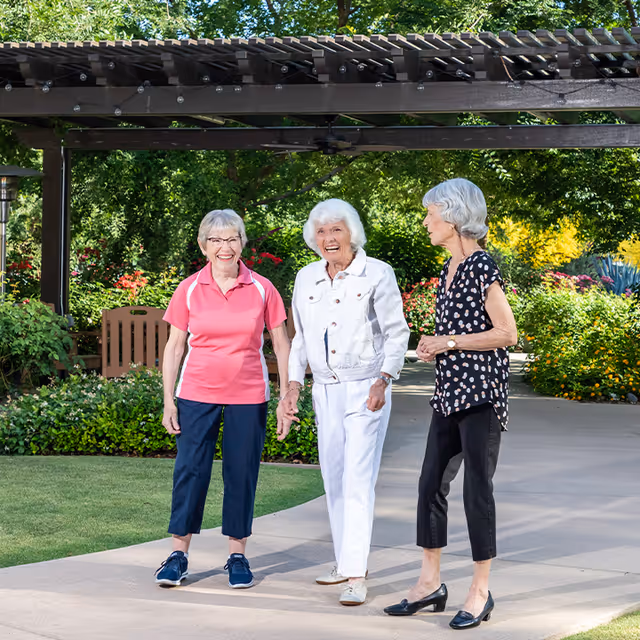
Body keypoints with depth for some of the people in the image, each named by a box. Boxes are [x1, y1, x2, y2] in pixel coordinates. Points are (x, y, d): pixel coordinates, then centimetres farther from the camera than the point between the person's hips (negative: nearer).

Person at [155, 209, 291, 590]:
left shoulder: (261, 289, 0)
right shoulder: (189, 290, 2)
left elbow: (282, 346, 5)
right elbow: (174, 348, 6)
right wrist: (168, 401, 1)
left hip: (248, 397, 0)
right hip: (197, 394, 0)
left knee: (242, 473, 4)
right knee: (190, 470, -2)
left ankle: (238, 555, 16)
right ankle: (179, 555, 7)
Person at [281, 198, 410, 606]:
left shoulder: (377, 275, -6)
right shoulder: (306, 279, 8)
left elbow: (397, 333, -5)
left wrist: (383, 380, -16)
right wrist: (294, 383, 8)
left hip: (366, 389, -5)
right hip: (325, 390, 6)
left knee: (358, 480, -12)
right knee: (333, 480, 10)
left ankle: (356, 576, -14)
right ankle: (346, 563, 22)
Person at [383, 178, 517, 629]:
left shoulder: (482, 266, -12)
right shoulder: (449, 269, 14)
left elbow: (507, 333, -15)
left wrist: (450, 342, -14)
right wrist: (433, 347, 6)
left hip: (480, 391, -9)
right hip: (450, 393, 9)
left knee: (478, 490, -3)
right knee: (432, 484, 9)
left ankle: (481, 592, 6)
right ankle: (431, 583, 19)